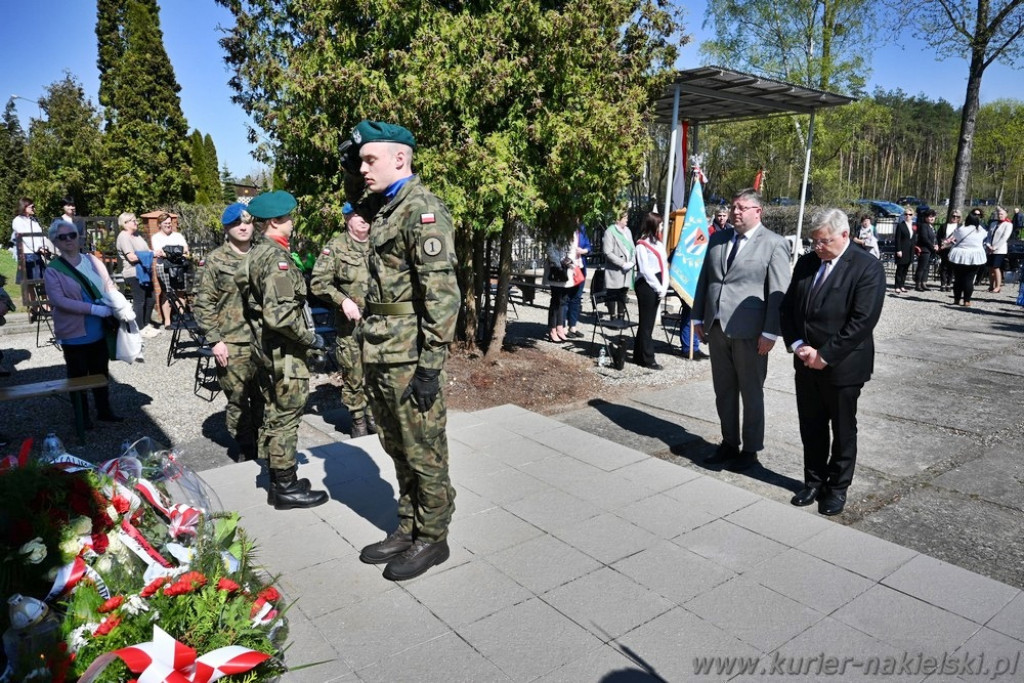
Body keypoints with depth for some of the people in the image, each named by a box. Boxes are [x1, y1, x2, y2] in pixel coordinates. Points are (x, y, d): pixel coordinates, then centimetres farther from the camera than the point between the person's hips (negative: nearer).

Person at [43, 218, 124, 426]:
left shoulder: (93, 261, 5)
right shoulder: (53, 270, -9)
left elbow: (109, 286, 9)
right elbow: (58, 300, -19)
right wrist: (95, 309, -27)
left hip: (100, 332, 4)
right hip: (74, 334, -4)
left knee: (101, 373, 16)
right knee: (78, 377, 10)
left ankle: (104, 410, 30)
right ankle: (82, 416, 24)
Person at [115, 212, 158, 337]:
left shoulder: (137, 235, 16)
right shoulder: (123, 237, -11)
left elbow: (147, 251, 16)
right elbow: (132, 257, -20)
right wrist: (152, 254, -18)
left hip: (144, 271, 9)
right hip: (134, 273, -9)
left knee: (149, 299, 14)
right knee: (139, 301, -3)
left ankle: (147, 324, 28)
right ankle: (140, 328, 6)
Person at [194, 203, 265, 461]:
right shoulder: (215, 260, 0)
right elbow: (203, 303, -1)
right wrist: (214, 340, -8)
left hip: (263, 341, 3)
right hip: (231, 345, -3)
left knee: (264, 398, 7)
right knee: (238, 402, 2)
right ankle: (248, 453, 17)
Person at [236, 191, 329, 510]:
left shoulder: (256, 253, 12)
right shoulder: (277, 258, -19)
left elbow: (253, 305, 18)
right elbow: (279, 314, -28)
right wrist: (310, 338, -16)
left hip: (264, 346, 10)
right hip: (284, 352, -10)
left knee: (274, 416, 16)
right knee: (286, 419, 0)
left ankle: (278, 481, 29)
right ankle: (287, 489, 10)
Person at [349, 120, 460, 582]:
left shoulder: (423, 209, -13)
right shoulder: (385, 210, 16)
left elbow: (442, 293, -20)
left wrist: (431, 366, -21)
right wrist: (370, 349, 20)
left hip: (409, 358, -9)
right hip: (380, 354, 9)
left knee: (424, 453, 5)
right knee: (398, 449, 18)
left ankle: (432, 538, 20)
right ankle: (408, 529, 32)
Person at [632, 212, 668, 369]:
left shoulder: (659, 243, 15)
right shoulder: (642, 244, -8)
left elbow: (664, 265, 11)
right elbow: (645, 269, -13)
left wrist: (664, 287, 0)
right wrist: (658, 287, -11)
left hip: (656, 287, 8)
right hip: (646, 286, -8)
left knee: (648, 322, 12)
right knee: (646, 323, -2)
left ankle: (639, 356, 20)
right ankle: (647, 359, 4)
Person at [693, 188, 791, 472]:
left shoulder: (774, 244, -6)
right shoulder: (717, 238, 10)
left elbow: (778, 292, -10)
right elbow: (704, 279, 13)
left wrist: (770, 333, -14)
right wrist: (699, 318, 9)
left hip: (749, 331, -5)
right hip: (716, 327, 5)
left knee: (751, 393, 8)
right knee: (723, 391, 14)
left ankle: (750, 449, 21)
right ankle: (729, 442, 29)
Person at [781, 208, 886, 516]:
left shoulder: (867, 267, -11)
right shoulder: (806, 262, 7)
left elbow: (862, 320, -19)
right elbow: (787, 307, 8)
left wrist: (825, 355, -18)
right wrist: (797, 345, -6)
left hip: (842, 366, -5)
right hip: (806, 363, 5)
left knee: (843, 431, 10)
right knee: (811, 427, 14)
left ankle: (838, 488, 25)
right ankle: (814, 481, 30)